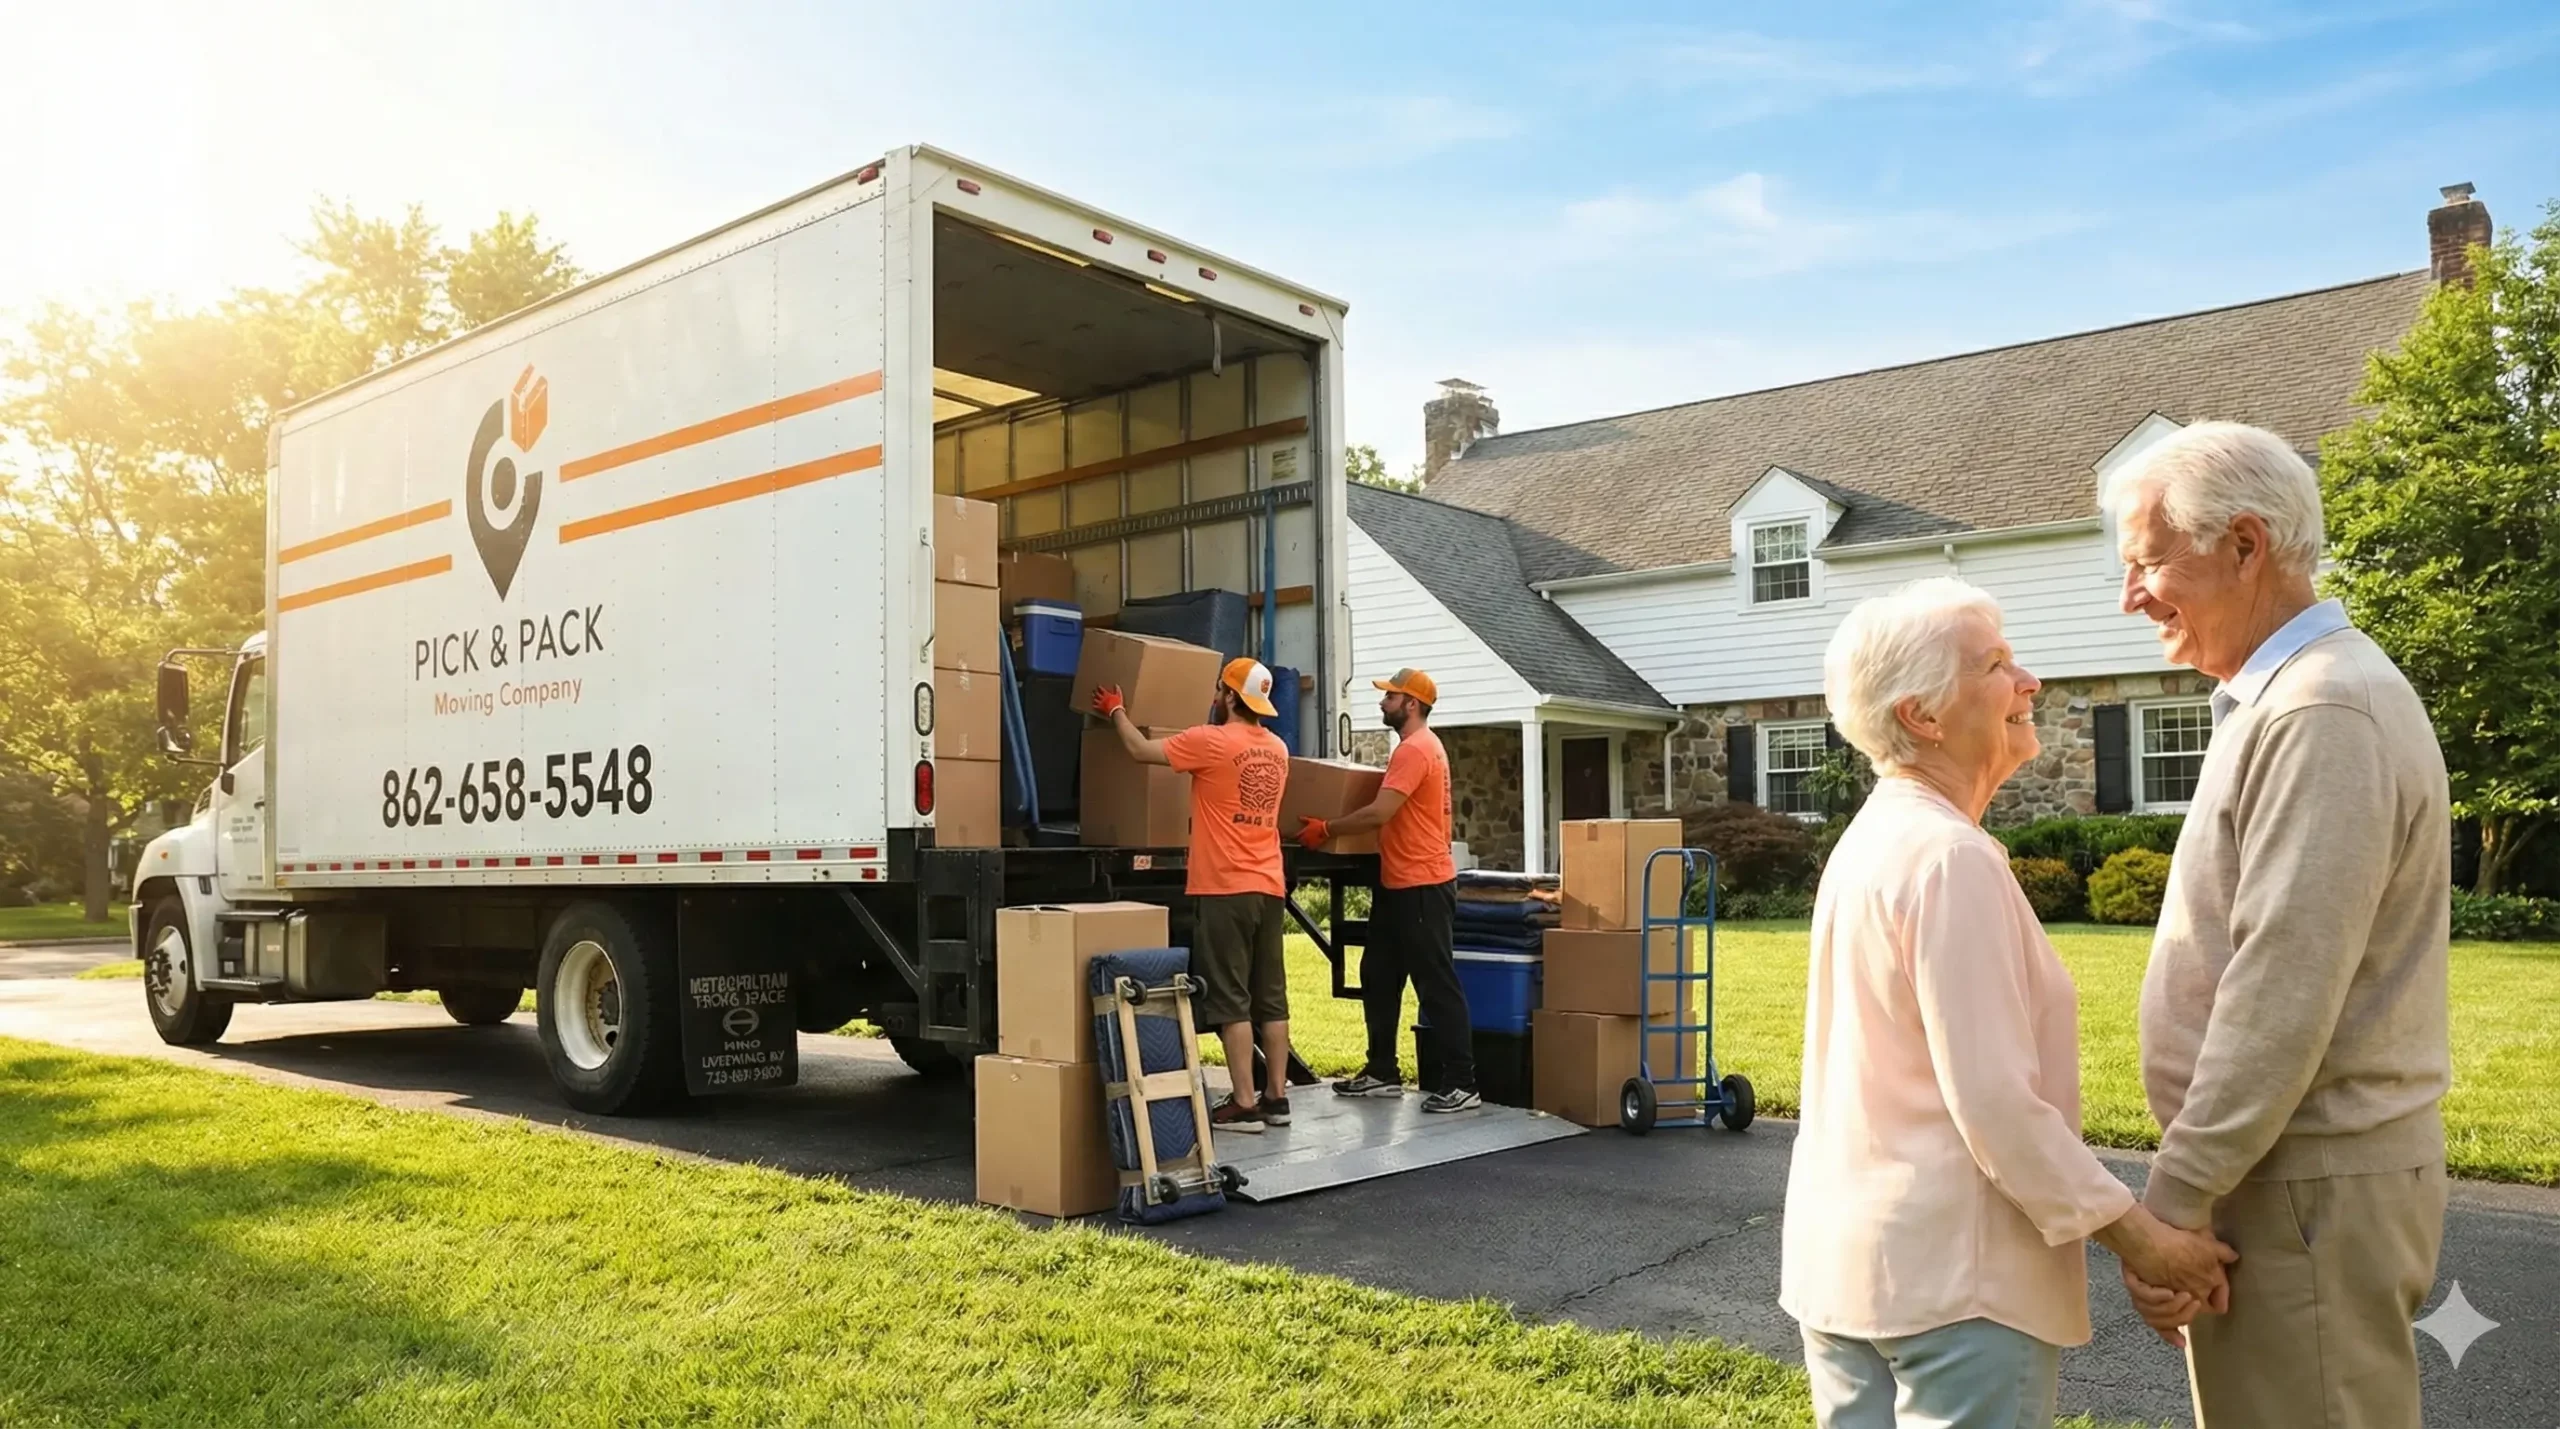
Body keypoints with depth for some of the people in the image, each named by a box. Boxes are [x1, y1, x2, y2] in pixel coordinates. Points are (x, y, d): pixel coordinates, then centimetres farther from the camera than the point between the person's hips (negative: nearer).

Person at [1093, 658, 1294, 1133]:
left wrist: (1116, 711, 16)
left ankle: (1244, 1104, -3)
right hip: (1268, 887, 7)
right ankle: (1276, 1097, 15)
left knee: (1230, 999, -3)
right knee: (1271, 996, 10)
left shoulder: (1211, 741, -12)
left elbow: (1141, 750, -2)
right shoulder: (1277, 749, 10)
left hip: (1225, 889, -7)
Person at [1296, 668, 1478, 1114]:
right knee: (1378, 977, 15)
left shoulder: (1415, 749, -18)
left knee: (1437, 984, -6)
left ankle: (1462, 1084, 0)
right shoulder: (1416, 747, 17)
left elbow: (1379, 813, -24)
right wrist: (1334, 828, 24)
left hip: (1423, 886, -11)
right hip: (1398, 884, 11)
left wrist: (1326, 829, -13)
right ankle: (1383, 1071, 23)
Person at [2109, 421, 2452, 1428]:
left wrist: (2173, 1199, -18)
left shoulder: (2323, 712, -18)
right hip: (2280, 1162, 9)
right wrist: (2193, 1183, 17)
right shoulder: (2282, 700, 13)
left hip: (2311, 1182, -9)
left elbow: (2284, 993, -23)